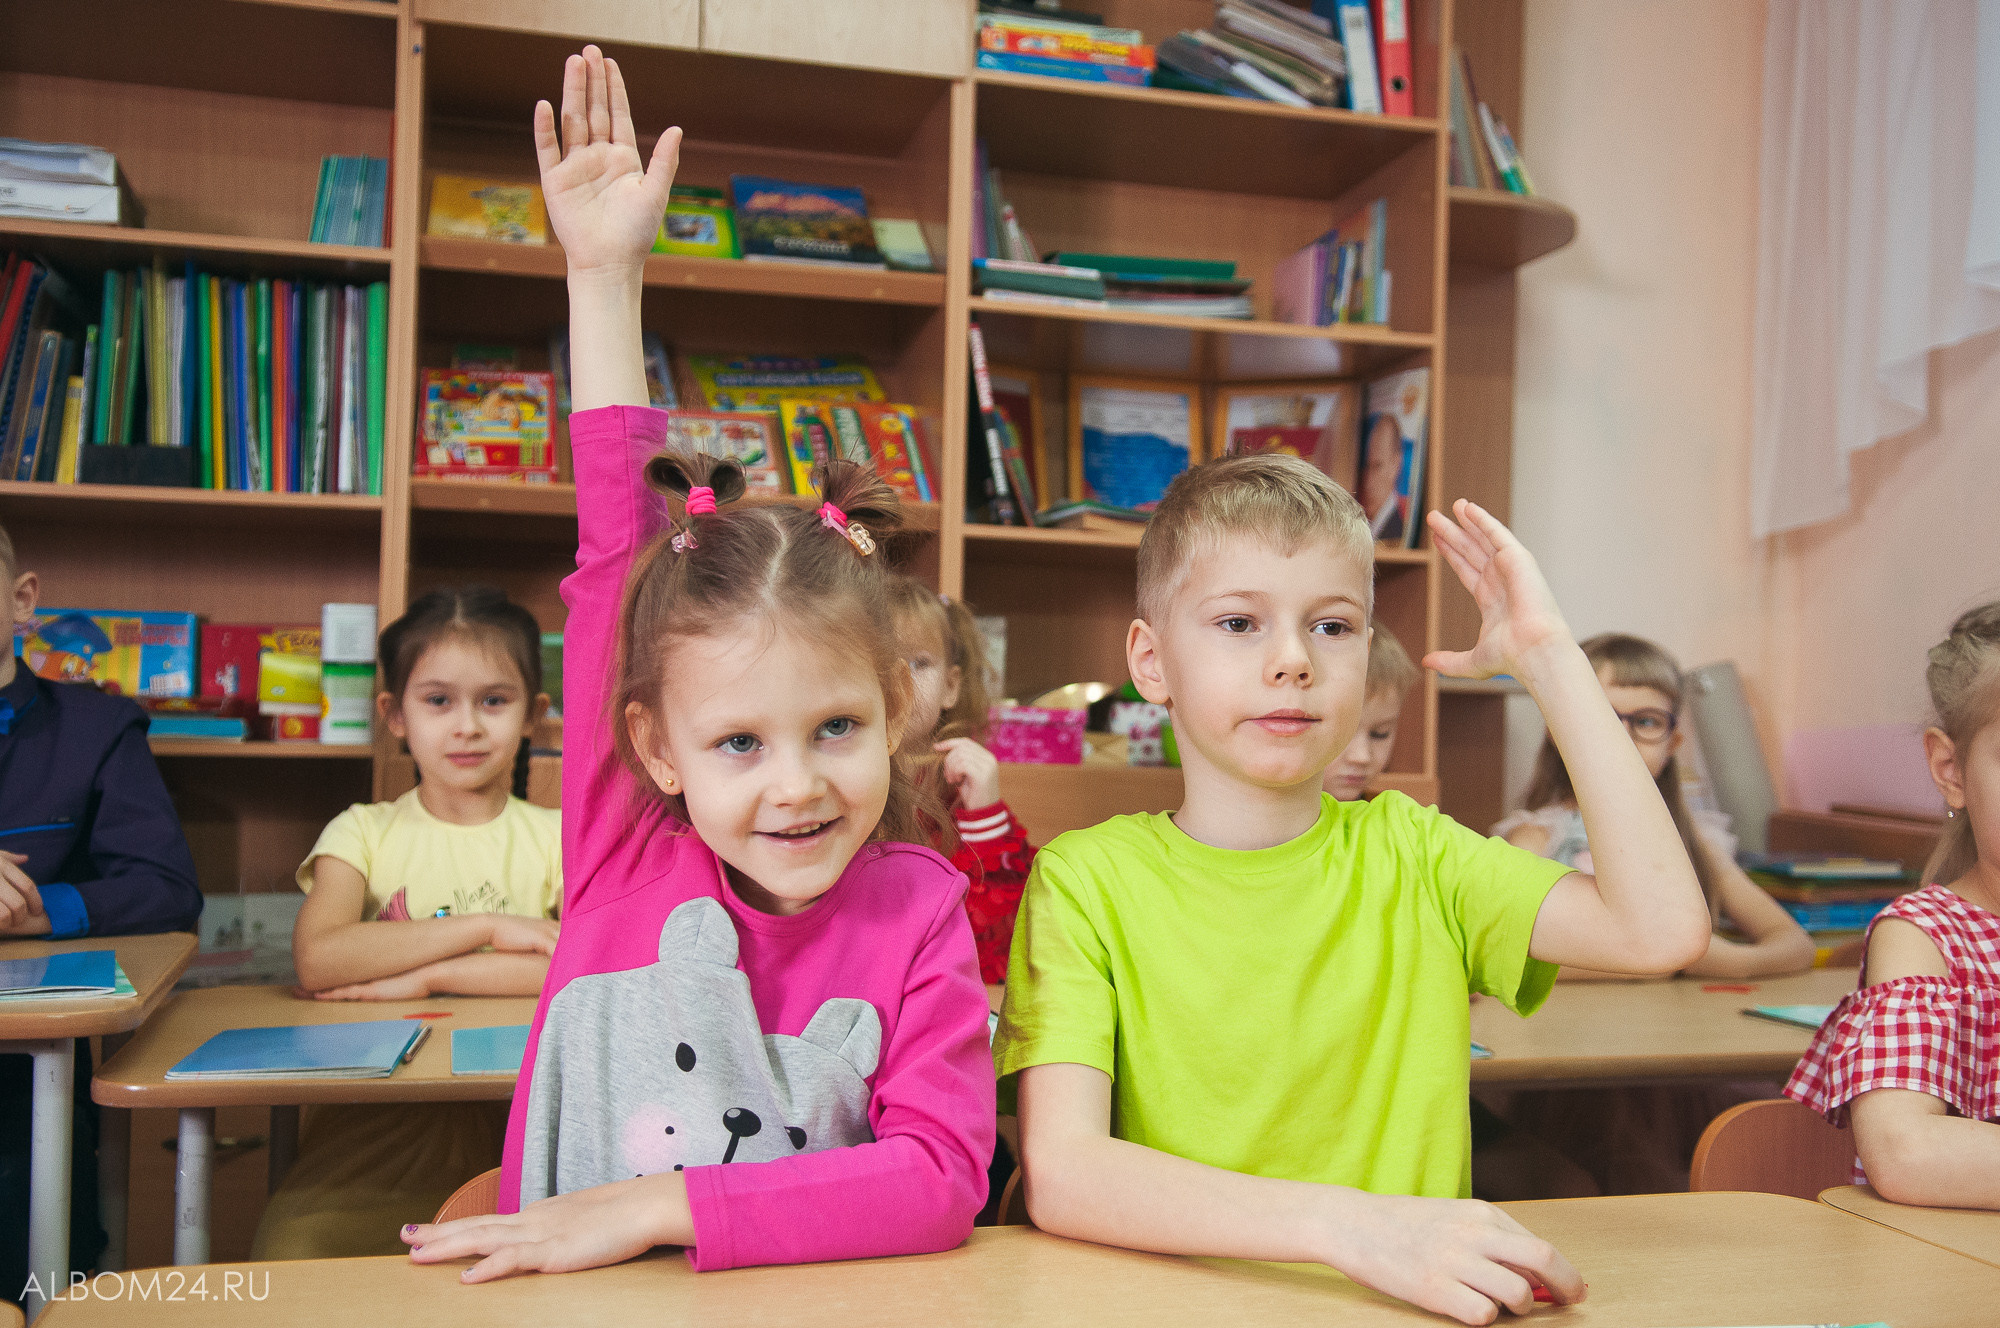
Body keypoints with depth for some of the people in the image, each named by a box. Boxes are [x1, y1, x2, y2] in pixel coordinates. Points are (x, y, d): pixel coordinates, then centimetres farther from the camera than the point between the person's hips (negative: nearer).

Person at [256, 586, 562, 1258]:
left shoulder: (558, 836, 10)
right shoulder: (363, 832, 11)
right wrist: (488, 927, -11)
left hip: (519, 1113, 0)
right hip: (379, 1118, 0)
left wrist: (425, 977, -12)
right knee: (291, 1252, -30)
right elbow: (316, 959, -10)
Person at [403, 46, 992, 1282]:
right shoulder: (626, 847, -6)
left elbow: (943, 1174, -14)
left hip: (813, 1301, 0)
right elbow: (616, 561, -7)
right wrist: (606, 275, -10)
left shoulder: (916, 912, -8)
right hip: (563, 1298, 0)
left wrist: (656, 1204, -17)